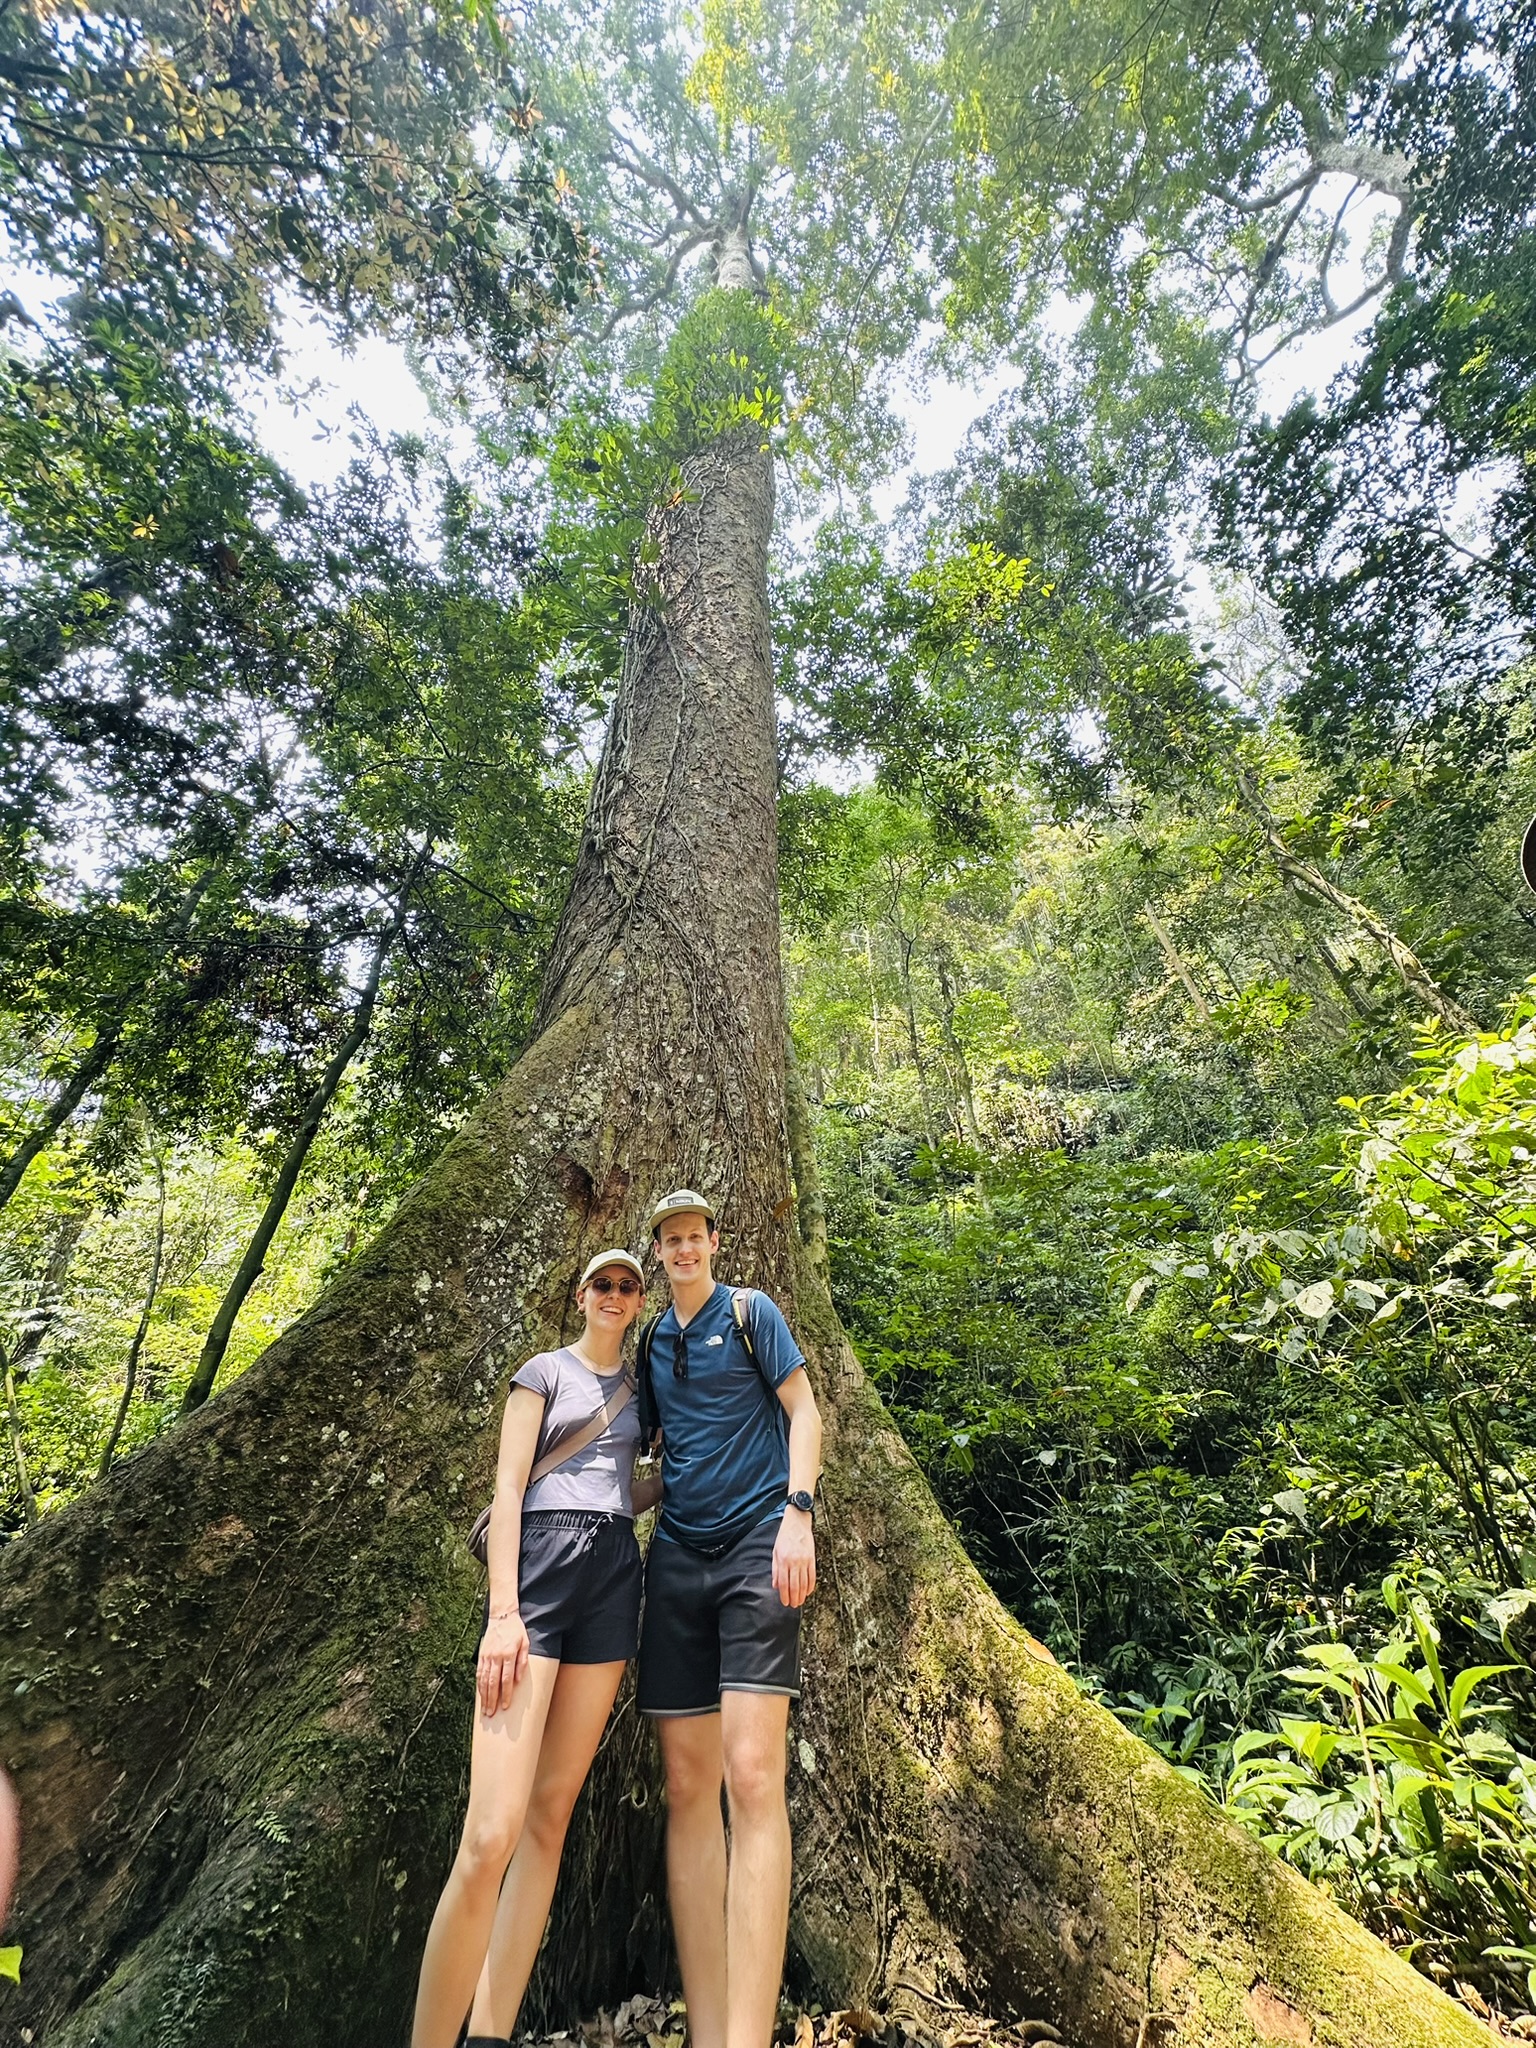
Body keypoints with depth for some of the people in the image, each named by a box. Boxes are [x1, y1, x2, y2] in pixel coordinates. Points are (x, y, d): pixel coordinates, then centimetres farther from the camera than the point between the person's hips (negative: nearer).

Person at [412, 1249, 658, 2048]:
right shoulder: (545, 1371, 1)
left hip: (614, 1574, 5)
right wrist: (502, 1611, -14)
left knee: (550, 1816, 5)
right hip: (542, 1564, -5)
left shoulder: (633, 1387, 16)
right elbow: (508, 1487, -6)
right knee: (491, 1835, -13)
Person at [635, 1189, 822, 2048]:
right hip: (678, 1556, 5)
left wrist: (798, 1513, -13)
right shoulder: (654, 1341, 14)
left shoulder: (750, 1312, 1)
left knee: (752, 1777, -12)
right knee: (688, 1785, 5)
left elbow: (803, 1411, -3)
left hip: (755, 1543, -5)